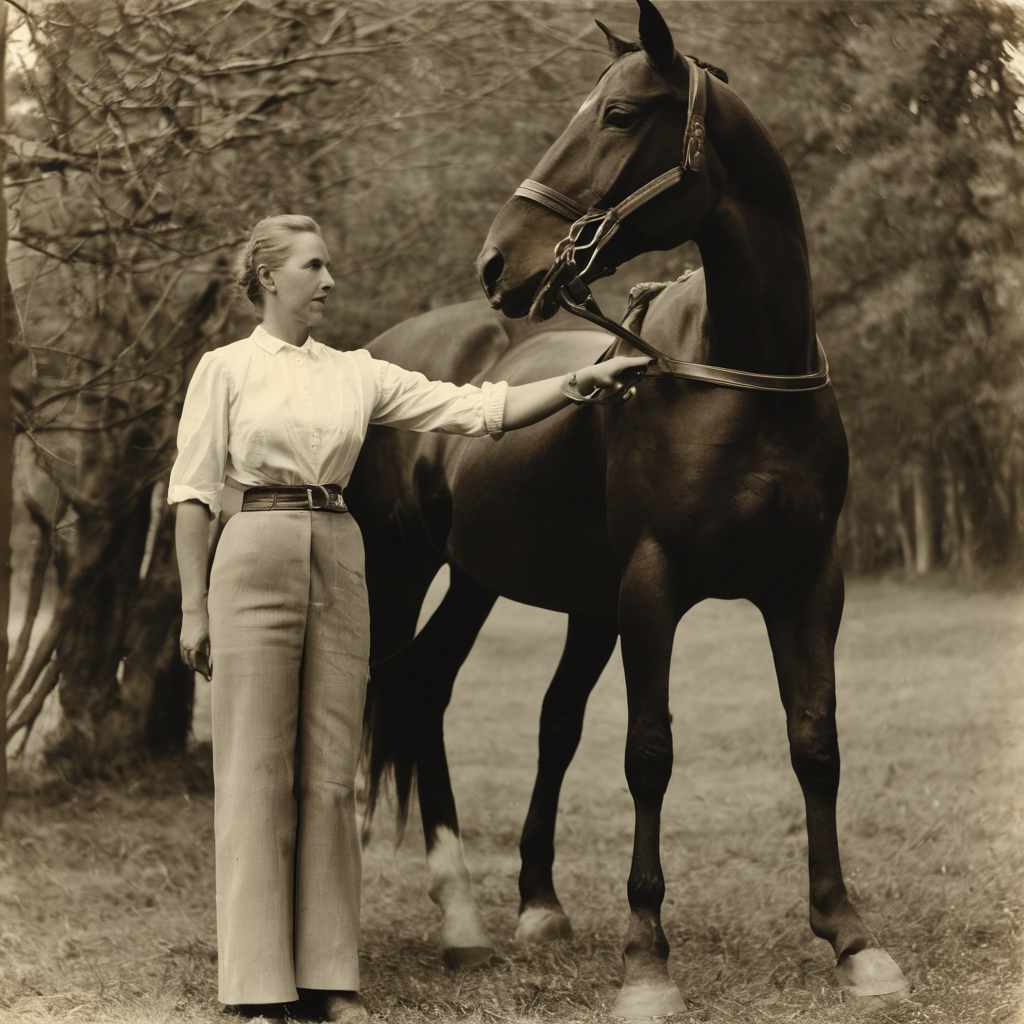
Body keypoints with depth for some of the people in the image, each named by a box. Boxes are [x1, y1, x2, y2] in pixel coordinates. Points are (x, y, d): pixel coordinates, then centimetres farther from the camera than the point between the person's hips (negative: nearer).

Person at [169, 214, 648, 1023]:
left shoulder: (358, 374, 11)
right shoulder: (226, 369, 2)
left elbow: (482, 410, 5)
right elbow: (195, 492, 0)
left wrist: (583, 381, -5)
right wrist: (194, 607, -6)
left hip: (340, 564, 4)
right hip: (258, 558, -4)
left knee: (330, 774, 4)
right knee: (257, 772, -2)